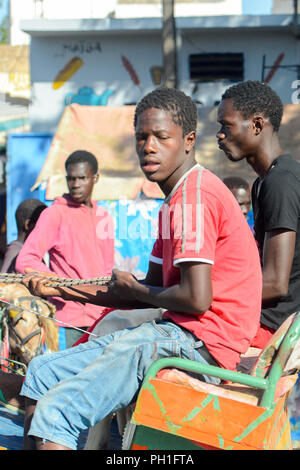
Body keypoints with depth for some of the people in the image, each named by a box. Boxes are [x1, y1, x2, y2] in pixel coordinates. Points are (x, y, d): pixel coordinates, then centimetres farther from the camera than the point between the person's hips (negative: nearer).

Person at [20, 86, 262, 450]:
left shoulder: (193, 196, -14)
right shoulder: (177, 200, 20)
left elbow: (197, 298, -23)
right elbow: (152, 293, 20)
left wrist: (133, 288, -4)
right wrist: (63, 289, 15)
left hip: (198, 344, -11)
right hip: (178, 334, 11)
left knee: (54, 415, -20)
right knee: (42, 373, 14)